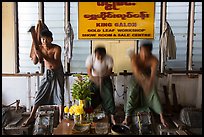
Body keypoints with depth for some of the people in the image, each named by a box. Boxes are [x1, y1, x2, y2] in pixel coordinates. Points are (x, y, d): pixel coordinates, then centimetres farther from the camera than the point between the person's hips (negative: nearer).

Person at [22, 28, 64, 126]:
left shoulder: (57, 48, -21)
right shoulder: (39, 48, -9)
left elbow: (56, 64, -30)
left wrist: (44, 56, -40)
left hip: (57, 73, -3)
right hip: (47, 73, 3)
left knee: (59, 95, -1)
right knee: (40, 95, 6)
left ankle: (61, 118, 10)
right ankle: (32, 117, 17)